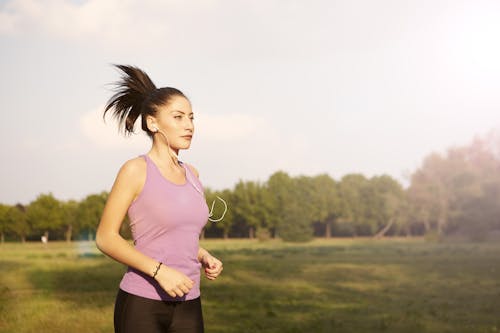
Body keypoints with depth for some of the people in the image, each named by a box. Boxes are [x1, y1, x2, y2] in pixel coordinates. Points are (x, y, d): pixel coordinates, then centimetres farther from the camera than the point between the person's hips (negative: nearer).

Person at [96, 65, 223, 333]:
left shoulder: (190, 174, 10)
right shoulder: (135, 170, -9)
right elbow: (105, 238, -10)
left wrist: (205, 257, 2)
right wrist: (159, 271, -20)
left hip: (187, 307, 6)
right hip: (142, 304, -6)